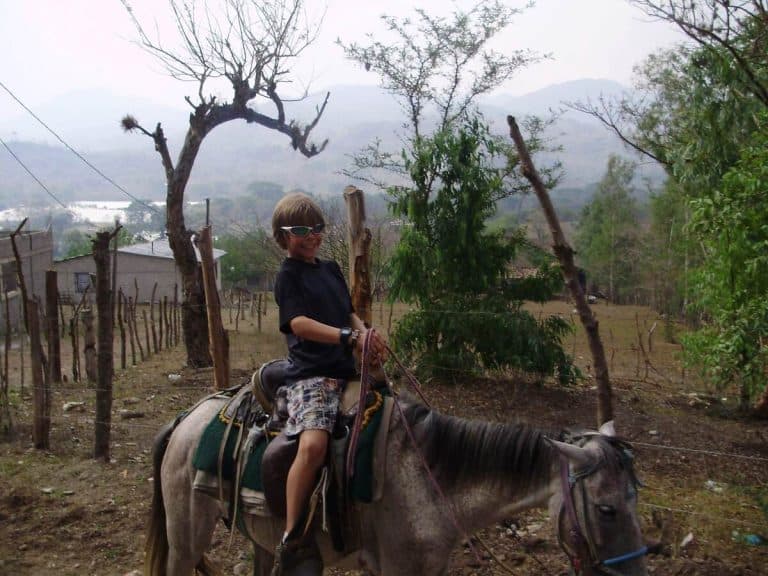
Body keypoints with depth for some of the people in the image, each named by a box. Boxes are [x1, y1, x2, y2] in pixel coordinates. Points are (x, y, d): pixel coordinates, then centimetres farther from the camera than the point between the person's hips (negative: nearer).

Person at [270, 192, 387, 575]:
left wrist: (365, 333, -3)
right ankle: (290, 540, -21)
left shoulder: (331, 269, 20)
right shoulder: (288, 274, -1)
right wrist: (350, 337, -24)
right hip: (311, 374, -8)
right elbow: (299, 323, -15)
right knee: (313, 444, -31)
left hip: (345, 371, 8)